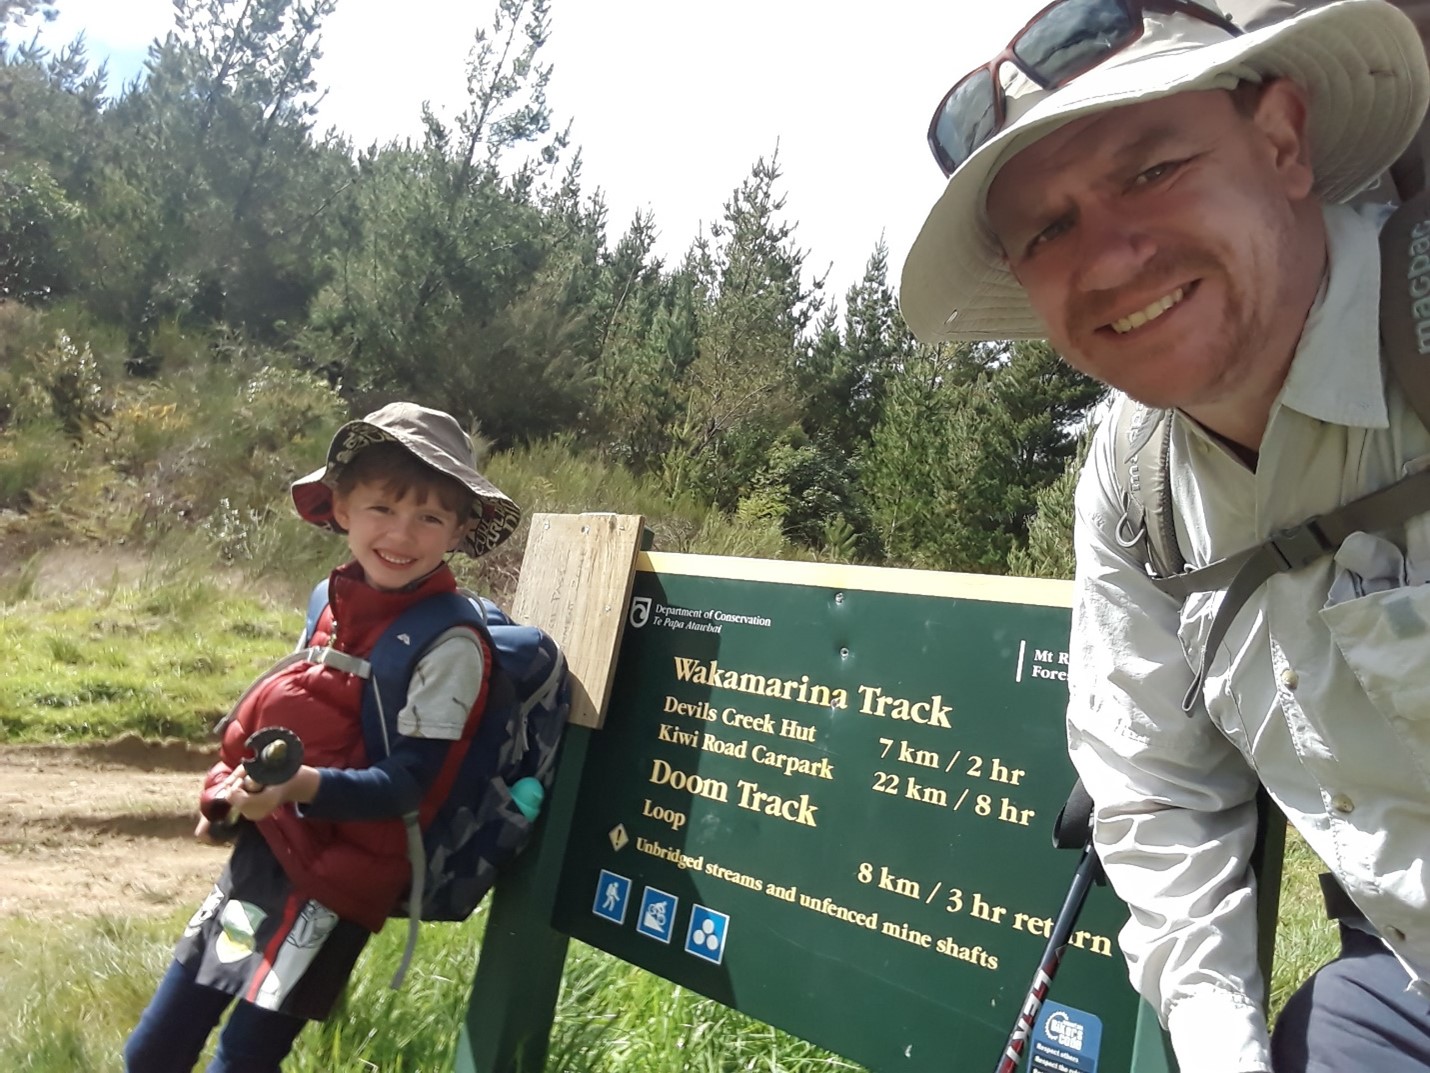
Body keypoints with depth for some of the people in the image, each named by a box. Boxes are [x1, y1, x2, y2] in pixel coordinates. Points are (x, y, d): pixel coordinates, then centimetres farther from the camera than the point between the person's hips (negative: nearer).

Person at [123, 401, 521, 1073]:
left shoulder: (449, 645, -19)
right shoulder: (336, 602, 3)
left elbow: (407, 783, -21)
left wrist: (302, 784, -35)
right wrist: (228, 794, 5)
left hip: (332, 877, -7)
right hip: (262, 848, 8)